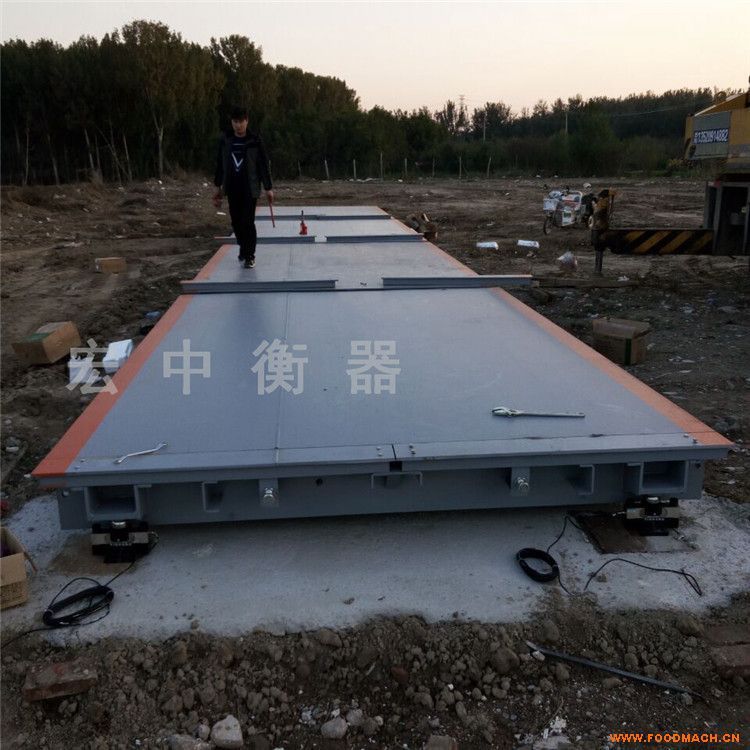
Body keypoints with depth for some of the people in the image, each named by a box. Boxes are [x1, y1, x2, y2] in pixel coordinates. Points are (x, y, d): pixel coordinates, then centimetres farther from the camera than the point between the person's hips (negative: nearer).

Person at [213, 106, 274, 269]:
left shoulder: (254, 140, -5)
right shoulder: (225, 140, 3)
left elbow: (264, 164, -3)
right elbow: (220, 164, 10)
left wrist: (268, 188, -5)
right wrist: (218, 187, 11)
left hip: (250, 188, -3)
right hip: (232, 188, 4)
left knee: (248, 222, -8)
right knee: (236, 222, 10)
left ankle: (249, 256, 2)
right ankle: (244, 248, 31)